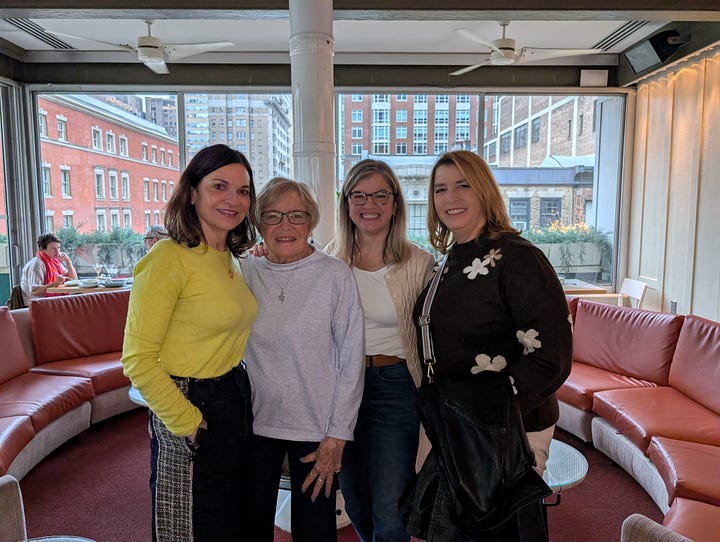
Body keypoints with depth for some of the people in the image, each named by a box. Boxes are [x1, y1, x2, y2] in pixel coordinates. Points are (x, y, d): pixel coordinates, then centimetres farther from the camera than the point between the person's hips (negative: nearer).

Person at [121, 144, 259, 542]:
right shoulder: (169, 258, -17)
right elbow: (138, 360, -18)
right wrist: (189, 424, -17)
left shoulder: (229, 258, 7)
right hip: (192, 409, -7)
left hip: (236, 402, 8)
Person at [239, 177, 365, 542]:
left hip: (315, 428, -2)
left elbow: (351, 361, -9)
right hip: (255, 422, 3)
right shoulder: (243, 272, -2)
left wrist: (337, 436, -8)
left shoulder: (335, 275, -11)